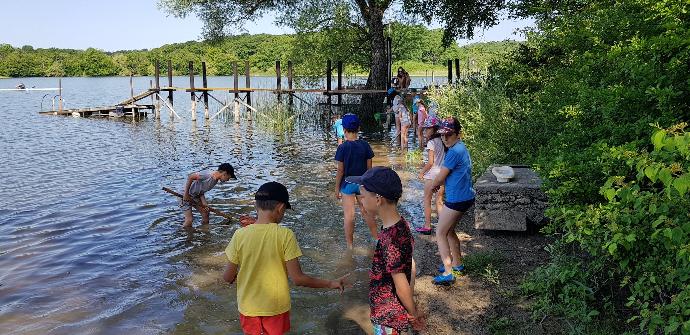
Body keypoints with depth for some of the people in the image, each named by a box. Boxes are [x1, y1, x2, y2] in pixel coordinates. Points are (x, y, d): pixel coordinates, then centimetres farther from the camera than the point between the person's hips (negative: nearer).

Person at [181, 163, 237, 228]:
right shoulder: (208, 175, -28)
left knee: (205, 213, 10)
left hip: (196, 196, 9)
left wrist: (204, 202, -11)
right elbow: (190, 177, -28)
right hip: (186, 196, -9)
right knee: (189, 219, -12)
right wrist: (186, 193, -25)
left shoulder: (215, 180, 1)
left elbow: (201, 191, 3)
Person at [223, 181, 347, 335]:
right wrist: (330, 284, -5)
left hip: (249, 308, 1)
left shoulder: (240, 235, -13)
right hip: (276, 308, -1)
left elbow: (228, 277, -6)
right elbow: (297, 278, -17)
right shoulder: (285, 235, -18)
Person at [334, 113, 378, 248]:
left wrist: (337, 188, -1)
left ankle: (350, 246, 11)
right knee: (367, 212, 18)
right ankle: (376, 238, 29)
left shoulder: (342, 147, -14)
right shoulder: (365, 145, -6)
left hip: (348, 184, -3)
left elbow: (340, 171, -11)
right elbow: (369, 167, 0)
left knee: (349, 216, 4)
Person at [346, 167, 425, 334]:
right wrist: (412, 309, 14)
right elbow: (411, 265, 6)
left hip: (389, 317, -8)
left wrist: (413, 315, -8)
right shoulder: (401, 224, -3)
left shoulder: (389, 239, -30)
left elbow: (402, 287, -23)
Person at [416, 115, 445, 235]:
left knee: (427, 200, 8)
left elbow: (430, 162, -18)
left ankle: (427, 226, 13)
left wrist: (421, 172, -6)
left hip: (432, 175, -7)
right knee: (439, 201, 14)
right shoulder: (443, 141, 6)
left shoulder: (431, 142, -15)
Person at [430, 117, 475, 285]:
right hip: (465, 197, 10)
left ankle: (448, 273, -3)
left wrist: (433, 186, 5)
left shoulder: (454, 151, -21)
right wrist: (438, 183, 8)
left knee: (440, 234, -2)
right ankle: (457, 263, 34)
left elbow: (440, 177, -15)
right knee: (449, 231, 23)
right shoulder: (462, 148, 11)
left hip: (456, 200, -10)